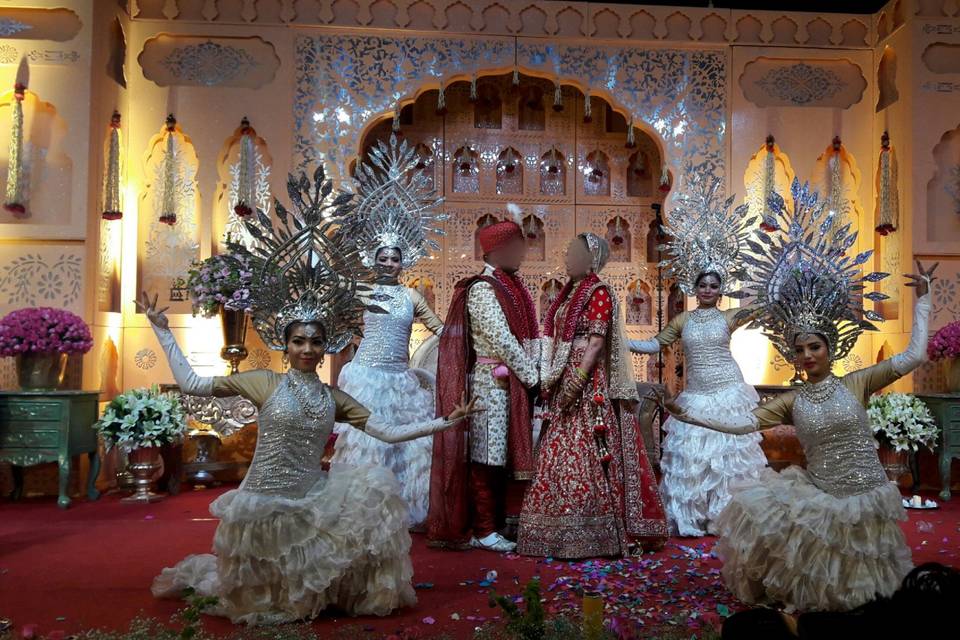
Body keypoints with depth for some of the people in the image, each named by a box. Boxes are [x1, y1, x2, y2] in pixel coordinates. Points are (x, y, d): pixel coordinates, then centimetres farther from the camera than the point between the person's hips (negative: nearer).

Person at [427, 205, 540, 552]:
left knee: (504, 455, 12)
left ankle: (499, 521, 21)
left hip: (513, 382, 8)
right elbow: (502, 340, -16)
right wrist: (532, 377, -14)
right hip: (492, 383, -8)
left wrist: (536, 372, 3)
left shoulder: (513, 286, 16)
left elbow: (528, 336, 14)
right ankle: (484, 530, 6)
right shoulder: (482, 289, -10)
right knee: (486, 457, -2)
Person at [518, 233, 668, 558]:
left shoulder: (599, 293, -7)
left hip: (587, 384, -9)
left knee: (584, 455, -7)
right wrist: (552, 380, 11)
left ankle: (587, 535, -1)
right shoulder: (570, 292, 18)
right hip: (565, 383, 9)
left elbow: (597, 342, -16)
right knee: (563, 455, 10)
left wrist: (577, 379, -22)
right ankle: (565, 530, 17)